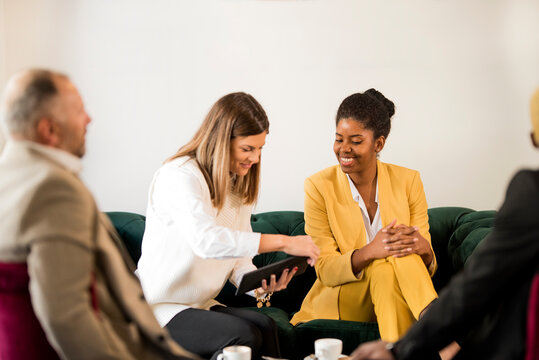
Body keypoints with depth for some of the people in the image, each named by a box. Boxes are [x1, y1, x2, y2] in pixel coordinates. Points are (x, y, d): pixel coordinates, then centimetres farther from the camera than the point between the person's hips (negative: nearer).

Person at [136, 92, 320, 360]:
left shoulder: (238, 186, 11)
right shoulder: (178, 176, -16)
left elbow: (239, 259, 9)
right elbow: (206, 239, -34)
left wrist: (261, 285, -14)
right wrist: (283, 242, -34)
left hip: (202, 305, 7)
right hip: (157, 310, -7)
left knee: (264, 325, -22)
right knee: (242, 335, -29)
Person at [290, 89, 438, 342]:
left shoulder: (408, 181, 0)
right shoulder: (319, 186, -6)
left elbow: (425, 266, 0)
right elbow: (325, 270, -10)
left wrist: (424, 248, -26)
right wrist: (369, 251, -30)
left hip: (397, 297, 2)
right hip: (339, 303, -2)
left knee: (402, 255, -32)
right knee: (384, 266, -33)